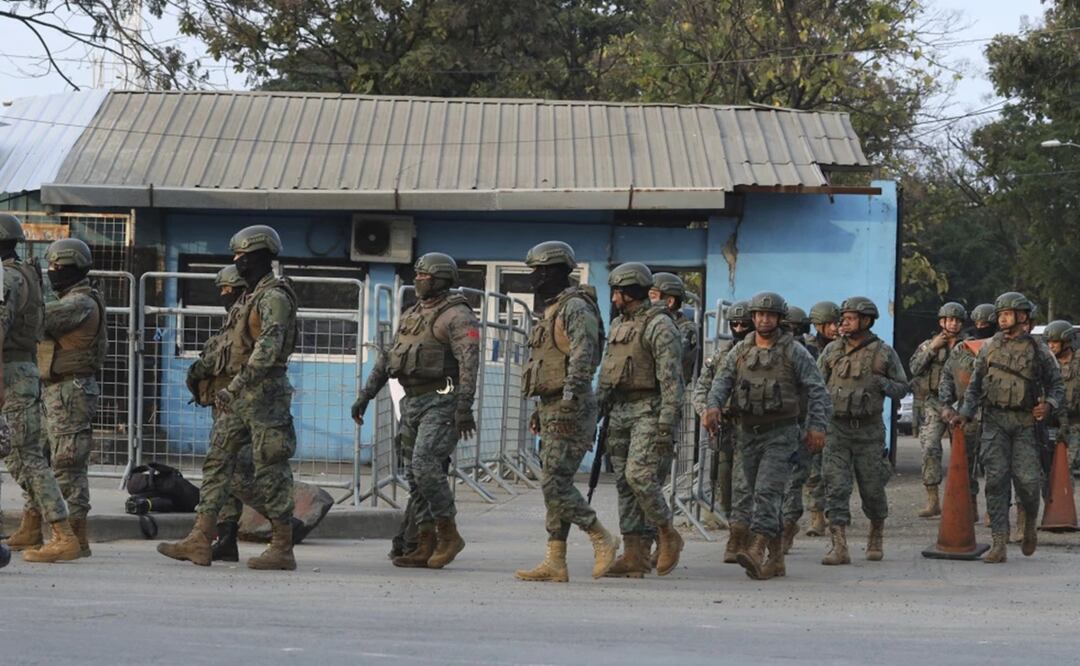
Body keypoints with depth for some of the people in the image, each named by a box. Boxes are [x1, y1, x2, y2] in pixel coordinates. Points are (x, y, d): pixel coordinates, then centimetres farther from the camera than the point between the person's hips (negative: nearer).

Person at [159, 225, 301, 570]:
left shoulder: (274, 297, -14)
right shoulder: (251, 297, 18)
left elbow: (268, 349, -25)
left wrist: (234, 386, -29)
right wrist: (230, 390, 23)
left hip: (264, 392, -10)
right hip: (240, 395, 10)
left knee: (271, 470, -6)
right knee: (217, 461, 5)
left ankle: (283, 549, -1)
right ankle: (200, 541, 3)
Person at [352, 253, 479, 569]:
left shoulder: (457, 316, -9)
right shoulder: (411, 315, 18)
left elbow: (469, 361, -20)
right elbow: (387, 358, 23)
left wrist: (464, 406, -29)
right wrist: (365, 395, 18)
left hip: (441, 402, -9)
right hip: (412, 402, 9)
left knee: (424, 463, -22)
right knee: (414, 473, 6)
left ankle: (449, 534, -12)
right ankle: (426, 546, 8)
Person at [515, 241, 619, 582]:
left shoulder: (576, 308, -13)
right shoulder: (551, 311, 19)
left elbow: (583, 358, -23)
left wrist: (569, 401, -30)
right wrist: (540, 411, 25)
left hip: (571, 410, -10)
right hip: (551, 409, 10)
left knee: (555, 485, -13)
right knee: (554, 486, 7)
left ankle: (603, 540, -3)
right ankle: (555, 562, 7)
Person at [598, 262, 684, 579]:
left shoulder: (659, 326, -10)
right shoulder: (618, 325, 16)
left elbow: (671, 378, -16)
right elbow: (607, 374, 22)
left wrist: (667, 424, -23)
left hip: (648, 410, -8)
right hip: (620, 412, 8)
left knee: (639, 474, -20)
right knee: (624, 482, 4)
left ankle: (668, 535, 0)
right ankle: (634, 555, 4)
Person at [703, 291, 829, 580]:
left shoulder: (794, 352, -2)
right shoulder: (740, 351, 11)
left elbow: (817, 391, -3)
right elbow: (722, 381, 1)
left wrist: (817, 426, -12)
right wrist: (713, 405, -19)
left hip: (781, 434, -5)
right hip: (749, 433, 5)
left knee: (767, 491, -19)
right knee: (764, 495, 9)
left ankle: (757, 551, -30)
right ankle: (776, 558, 16)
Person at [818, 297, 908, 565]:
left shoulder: (884, 353, 0)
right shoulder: (832, 351, 5)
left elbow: (902, 388, 7)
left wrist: (883, 384, -13)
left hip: (869, 431, -1)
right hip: (836, 429, 1)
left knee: (872, 488, 6)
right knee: (836, 487, -10)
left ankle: (876, 537, 31)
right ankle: (839, 546, -14)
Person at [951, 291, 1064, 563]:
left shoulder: (1038, 349, 4)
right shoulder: (989, 347, 10)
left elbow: (1056, 384, 8)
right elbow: (975, 385, 14)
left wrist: (1049, 405, -12)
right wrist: (965, 413, 1)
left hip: (1026, 422, -2)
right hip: (995, 421, 2)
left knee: (1027, 479, -10)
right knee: (996, 480, -5)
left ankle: (1030, 523, 22)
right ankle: (1000, 543, -4)